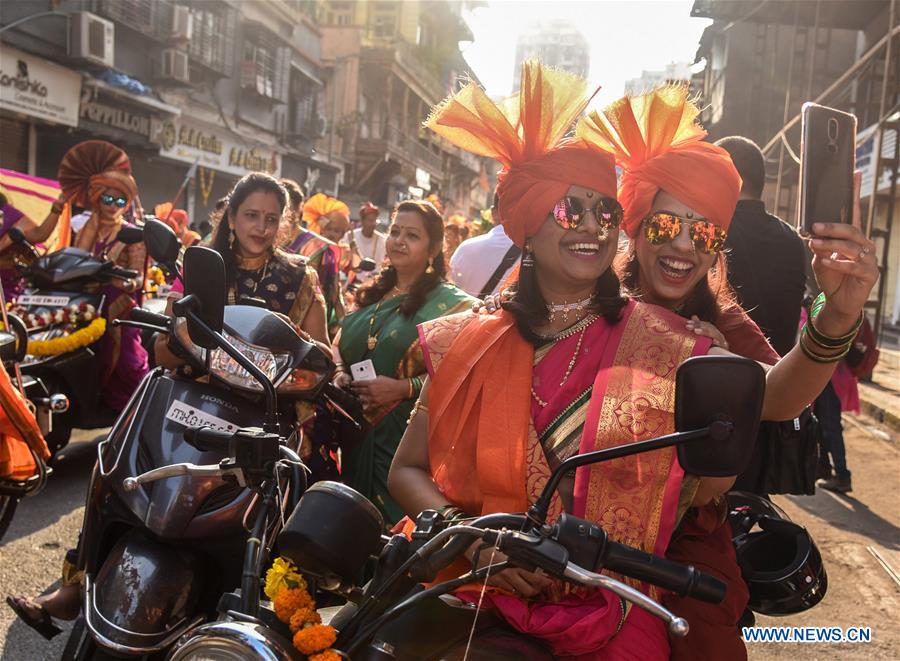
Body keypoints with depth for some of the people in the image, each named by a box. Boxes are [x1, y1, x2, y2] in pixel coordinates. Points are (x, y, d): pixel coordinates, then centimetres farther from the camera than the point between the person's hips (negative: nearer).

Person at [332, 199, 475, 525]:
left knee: (395, 523, -3)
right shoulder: (371, 294, 15)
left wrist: (403, 388, -21)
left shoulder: (450, 303, -5)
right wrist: (339, 373, 1)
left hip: (403, 437, -6)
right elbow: (339, 345, 22)